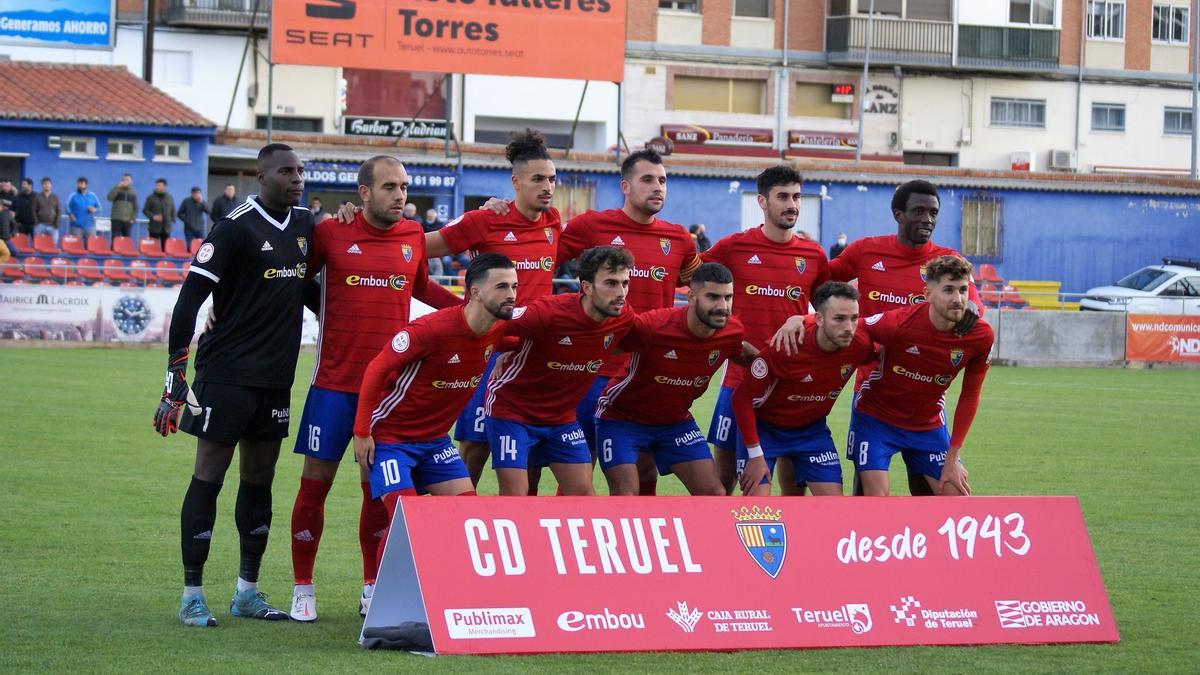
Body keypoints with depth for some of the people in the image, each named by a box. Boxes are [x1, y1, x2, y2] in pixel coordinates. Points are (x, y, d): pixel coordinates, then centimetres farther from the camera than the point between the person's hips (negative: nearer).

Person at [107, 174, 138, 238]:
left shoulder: (133, 193, 12)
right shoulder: (117, 190, 5)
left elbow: (135, 207, 12)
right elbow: (110, 198, -13)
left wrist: (132, 218, -1)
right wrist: (117, 187, -15)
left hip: (128, 221, 2)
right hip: (116, 220, -2)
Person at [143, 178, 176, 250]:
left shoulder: (170, 198, 11)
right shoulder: (151, 198, 1)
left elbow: (173, 211, 19)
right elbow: (145, 210, 1)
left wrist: (173, 220, 3)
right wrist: (153, 216, -15)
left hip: (166, 228, 3)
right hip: (154, 228, -3)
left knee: (165, 247, 2)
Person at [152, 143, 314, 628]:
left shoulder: (304, 226, 10)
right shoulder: (236, 228, -11)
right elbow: (190, 298, -13)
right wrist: (175, 376, -17)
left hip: (275, 378, 7)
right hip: (226, 373, -7)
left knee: (260, 479, 11)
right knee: (209, 477, -4)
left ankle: (248, 591, 19)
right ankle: (192, 596, 0)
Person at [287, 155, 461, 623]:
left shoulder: (413, 238, 6)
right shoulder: (330, 233, -5)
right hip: (335, 382, -3)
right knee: (316, 479, -1)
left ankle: (372, 588, 19)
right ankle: (302, 590, 9)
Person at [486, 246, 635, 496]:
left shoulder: (624, 318, -12)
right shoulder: (549, 313, -30)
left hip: (562, 417, 6)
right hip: (512, 408, -6)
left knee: (583, 492, 1)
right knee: (515, 494, -10)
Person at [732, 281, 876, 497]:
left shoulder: (860, 344, -21)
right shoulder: (786, 345, -31)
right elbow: (742, 398, -22)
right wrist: (756, 455, -21)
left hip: (812, 428, 4)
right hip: (764, 427, -4)